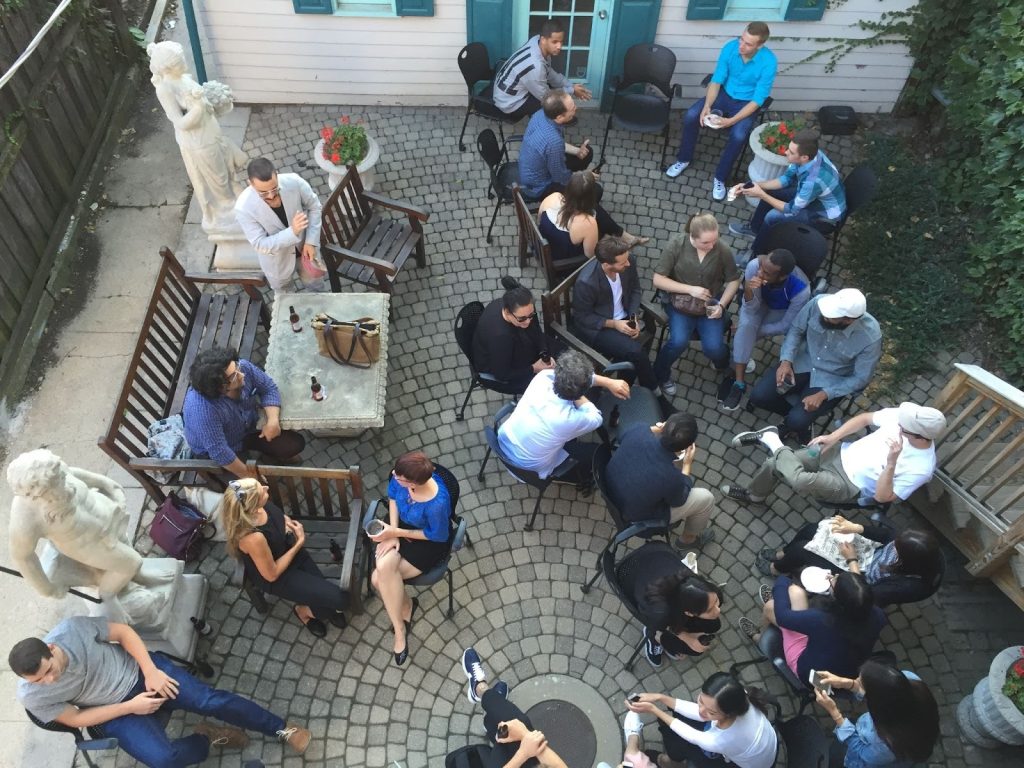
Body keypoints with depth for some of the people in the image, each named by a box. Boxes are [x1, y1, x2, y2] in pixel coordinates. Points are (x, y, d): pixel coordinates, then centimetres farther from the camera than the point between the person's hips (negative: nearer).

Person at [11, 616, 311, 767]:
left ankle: (282, 728, 3)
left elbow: (124, 632, -8)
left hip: (137, 670, 0)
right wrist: (129, 707, -14)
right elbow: (75, 719, -7)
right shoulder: (32, 696, -18)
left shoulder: (73, 628, -23)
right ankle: (206, 738, 9)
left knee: (211, 700, -15)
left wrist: (151, 671, -15)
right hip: (115, 710, 0)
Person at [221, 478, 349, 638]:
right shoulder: (253, 538, -41)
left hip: (288, 549, 7)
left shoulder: (257, 507, -22)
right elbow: (272, 574, -23)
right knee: (340, 599, -7)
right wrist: (300, 542, -21)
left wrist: (288, 522, -14)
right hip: (279, 577, -6)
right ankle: (304, 611, 21)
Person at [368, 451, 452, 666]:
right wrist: (392, 532, -11)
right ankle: (405, 606, 8)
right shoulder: (400, 476, -24)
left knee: (380, 578, -19)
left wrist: (397, 533, -18)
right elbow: (392, 497, 0)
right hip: (399, 526, 5)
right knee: (383, 568, -22)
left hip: (428, 543, -5)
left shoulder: (437, 503, -38)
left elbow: (438, 536, -20)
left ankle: (399, 630, 6)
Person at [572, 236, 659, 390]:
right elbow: (582, 317, -15)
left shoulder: (628, 263, -14)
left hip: (623, 318, 5)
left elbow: (635, 290, 5)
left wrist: (634, 317, -10)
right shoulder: (586, 282, -29)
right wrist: (613, 324, -23)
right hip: (595, 327, -5)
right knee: (635, 351, -23)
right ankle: (652, 390, 2)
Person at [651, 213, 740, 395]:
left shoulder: (722, 249, -12)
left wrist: (721, 305, -13)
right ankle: (660, 374, 5)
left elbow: (733, 280, 2)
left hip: (710, 304, 1)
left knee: (713, 348, -18)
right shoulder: (676, 244, -16)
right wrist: (689, 289, -21)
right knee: (678, 342, -25)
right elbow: (658, 280, -13)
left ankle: (724, 367, 20)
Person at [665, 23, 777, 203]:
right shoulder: (730, 47, -16)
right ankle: (684, 159, 5)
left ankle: (720, 178, -8)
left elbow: (758, 100, -22)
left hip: (746, 103, -3)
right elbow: (716, 80, -10)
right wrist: (707, 106, -27)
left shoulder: (768, 62, -26)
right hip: (724, 94, 3)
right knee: (691, 116, -19)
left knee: (738, 136, -31)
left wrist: (731, 120, -32)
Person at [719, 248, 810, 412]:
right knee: (746, 324, -29)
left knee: (744, 331, -25)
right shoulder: (754, 265, -34)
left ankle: (735, 374, -2)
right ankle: (739, 383, -23)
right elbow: (751, 309, -24)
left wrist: (752, 331, -19)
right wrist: (748, 290, -45)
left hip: (782, 310, -2)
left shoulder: (801, 290, -37)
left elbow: (786, 326, -22)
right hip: (758, 301, 2)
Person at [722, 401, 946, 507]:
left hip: (850, 485, -5)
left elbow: (882, 497, -23)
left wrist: (891, 463, -37)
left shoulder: (921, 468, -23)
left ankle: (770, 439, -6)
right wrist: (832, 437, -5)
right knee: (774, 464, -2)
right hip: (841, 453, 5)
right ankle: (754, 495, 30)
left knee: (800, 480, -33)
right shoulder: (902, 415, -12)